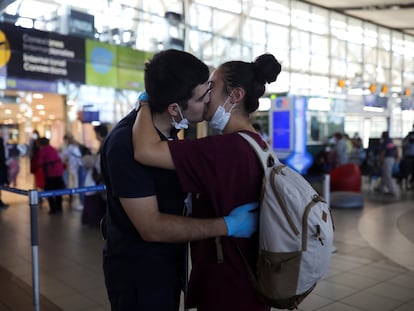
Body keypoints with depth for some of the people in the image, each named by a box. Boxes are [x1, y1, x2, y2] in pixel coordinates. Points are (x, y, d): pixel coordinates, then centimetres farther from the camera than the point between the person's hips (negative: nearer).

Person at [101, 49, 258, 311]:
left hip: (168, 262, 8)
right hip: (137, 270, -7)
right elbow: (151, 227, -29)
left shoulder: (168, 130, 0)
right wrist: (227, 225, -27)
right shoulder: (126, 142, -26)